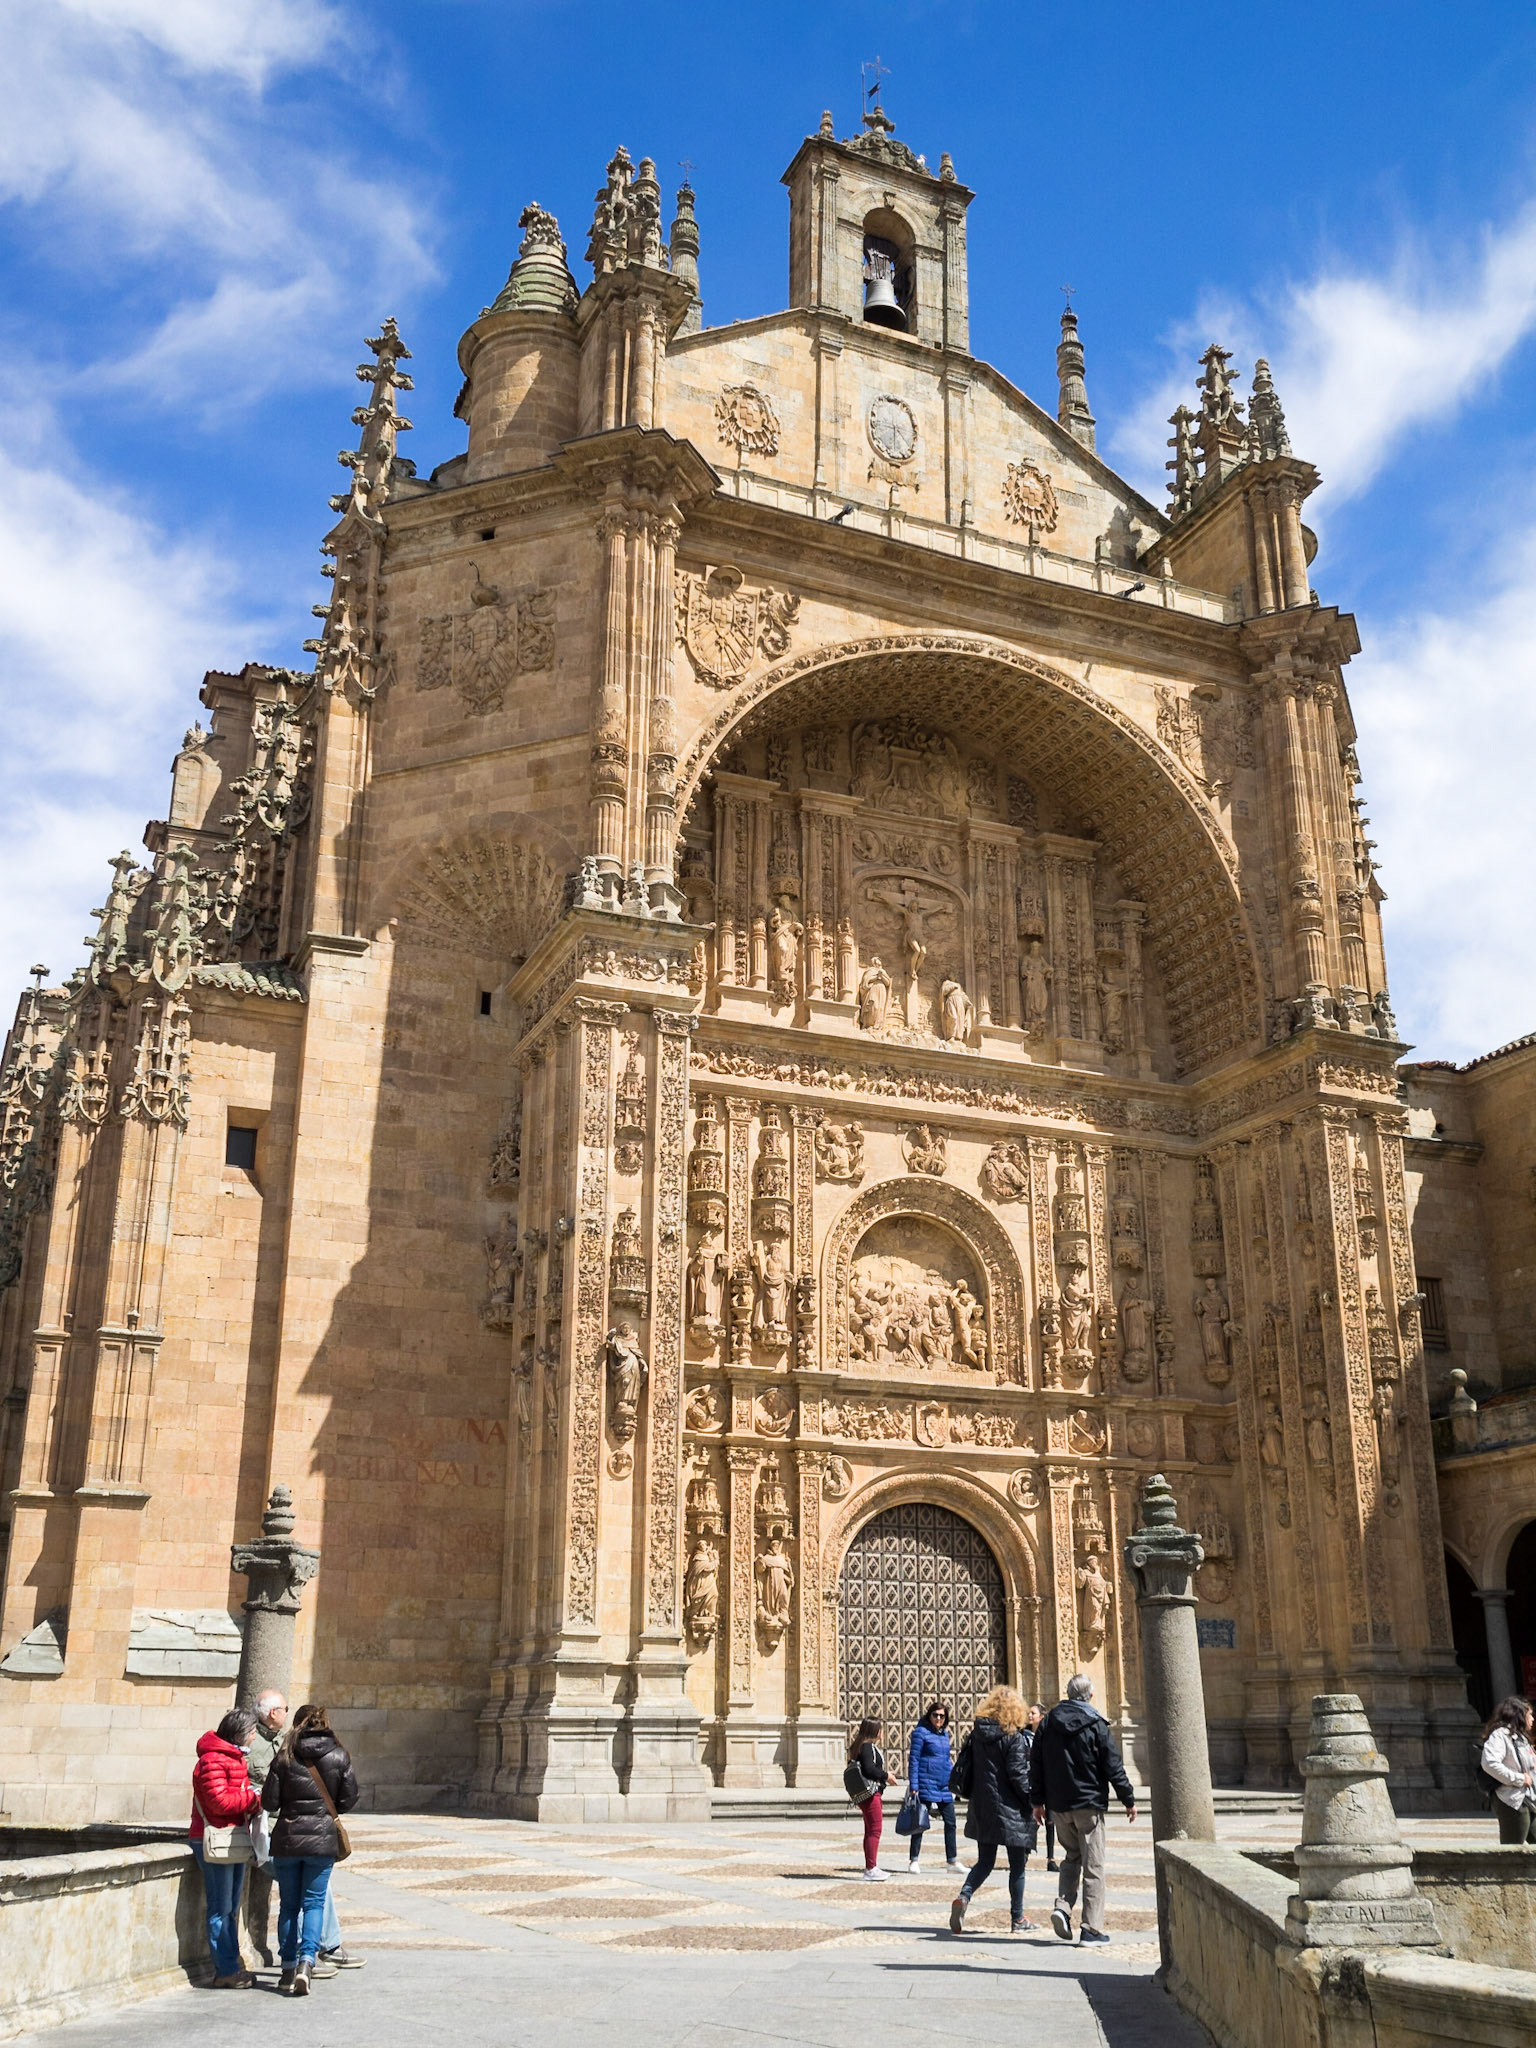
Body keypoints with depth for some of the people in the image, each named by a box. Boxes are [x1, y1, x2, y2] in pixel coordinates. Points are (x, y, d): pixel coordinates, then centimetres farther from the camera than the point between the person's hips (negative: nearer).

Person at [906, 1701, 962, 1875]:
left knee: (950, 1822, 9)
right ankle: (913, 1861, 6)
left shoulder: (944, 1733, 13)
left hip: (945, 1786, 7)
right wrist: (913, 1786, -15)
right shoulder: (921, 1732, -7)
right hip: (927, 1784, -7)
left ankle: (952, 1860, 18)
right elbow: (913, 1760, -10)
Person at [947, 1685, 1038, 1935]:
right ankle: (1017, 1920, 12)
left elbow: (964, 1768, 10)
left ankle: (963, 1896, -12)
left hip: (982, 1809, 5)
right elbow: (1018, 1774, -14)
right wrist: (1033, 1802, -4)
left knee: (984, 1861, 13)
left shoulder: (976, 1735, 6)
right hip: (1010, 1809, -5)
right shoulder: (1013, 1737, -12)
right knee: (1017, 1864, 7)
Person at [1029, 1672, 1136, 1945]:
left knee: (1071, 1856, 19)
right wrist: (1128, 1800, 2)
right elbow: (1113, 1767, -7)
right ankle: (1092, 1928, 0)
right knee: (1093, 1866, 2)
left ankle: (1062, 1905, -1)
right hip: (1089, 1804, -4)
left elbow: (1036, 1764, 7)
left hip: (1058, 1805, 4)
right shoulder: (1096, 1725, -7)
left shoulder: (1048, 1723, 5)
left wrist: (1038, 1801, 14)